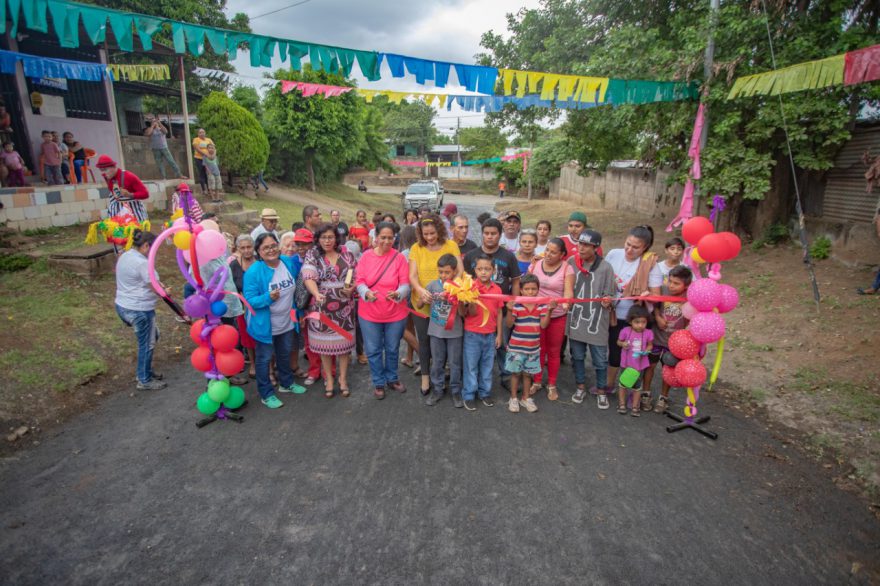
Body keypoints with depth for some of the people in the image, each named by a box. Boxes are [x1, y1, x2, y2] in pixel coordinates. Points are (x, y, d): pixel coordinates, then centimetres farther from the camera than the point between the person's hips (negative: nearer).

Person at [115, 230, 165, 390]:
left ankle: (146, 371, 32)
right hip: (140, 310, -10)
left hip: (122, 306, 10)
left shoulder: (124, 256, 8)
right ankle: (145, 381, 19)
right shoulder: (142, 263, -21)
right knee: (147, 344, 6)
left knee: (152, 336, 23)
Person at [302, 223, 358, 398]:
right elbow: (308, 278, -19)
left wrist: (351, 288, -16)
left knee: (344, 341, 9)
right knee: (325, 343, 9)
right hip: (322, 307, -1)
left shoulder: (346, 254, 2)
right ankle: (328, 379, 27)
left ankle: (343, 378, 26)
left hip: (344, 307, 1)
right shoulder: (312, 255, -4)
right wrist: (316, 293, -38)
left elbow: (357, 276, 6)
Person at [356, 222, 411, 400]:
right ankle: (378, 383, 30)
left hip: (395, 313, 0)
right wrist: (367, 293, -25)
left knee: (392, 349, 16)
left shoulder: (400, 258, -8)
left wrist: (397, 294, -32)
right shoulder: (366, 256, -4)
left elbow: (405, 284, -10)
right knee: (373, 350, 10)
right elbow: (359, 281, -4)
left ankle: (392, 379, 38)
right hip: (369, 313, 1)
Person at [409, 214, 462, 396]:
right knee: (424, 340, 14)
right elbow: (412, 275, -9)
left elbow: (459, 271, -8)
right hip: (422, 304, 1)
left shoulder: (451, 245, -6)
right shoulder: (416, 248, -5)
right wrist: (420, 290, -30)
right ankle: (425, 376, 31)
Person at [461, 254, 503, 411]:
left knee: (487, 365, 15)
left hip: (490, 334, 3)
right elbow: (471, 313, -13)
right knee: (470, 366, 7)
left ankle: (485, 392, 30)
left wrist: (499, 335, 6)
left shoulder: (497, 289, -1)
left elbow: (498, 313, 5)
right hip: (472, 334, -3)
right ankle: (469, 395, 19)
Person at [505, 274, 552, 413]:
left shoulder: (542, 305, -2)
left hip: (533, 347, 3)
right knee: (516, 373, 8)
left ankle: (526, 398, 30)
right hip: (516, 347, -2)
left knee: (528, 373, 14)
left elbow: (543, 325, -8)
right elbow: (509, 325, -13)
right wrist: (510, 310, -28)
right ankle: (513, 398, 23)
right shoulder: (516, 305, -11)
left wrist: (549, 310, -19)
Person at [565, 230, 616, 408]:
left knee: (600, 359, 8)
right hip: (576, 318, 3)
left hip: (597, 320, -3)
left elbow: (608, 296, -5)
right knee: (577, 356, 16)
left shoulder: (605, 268, -10)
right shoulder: (572, 262, -2)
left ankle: (601, 391, 28)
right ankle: (581, 387, 33)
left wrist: (607, 301, -25)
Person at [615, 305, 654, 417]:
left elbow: (650, 345, 1)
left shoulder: (648, 333, -14)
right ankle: (622, 405, 31)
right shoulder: (625, 331, -17)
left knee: (637, 386, 15)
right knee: (623, 383, 14)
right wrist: (622, 344, -24)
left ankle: (635, 407, 30)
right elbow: (618, 342, -2)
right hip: (626, 363, 0)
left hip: (640, 364, 0)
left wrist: (647, 351, -19)